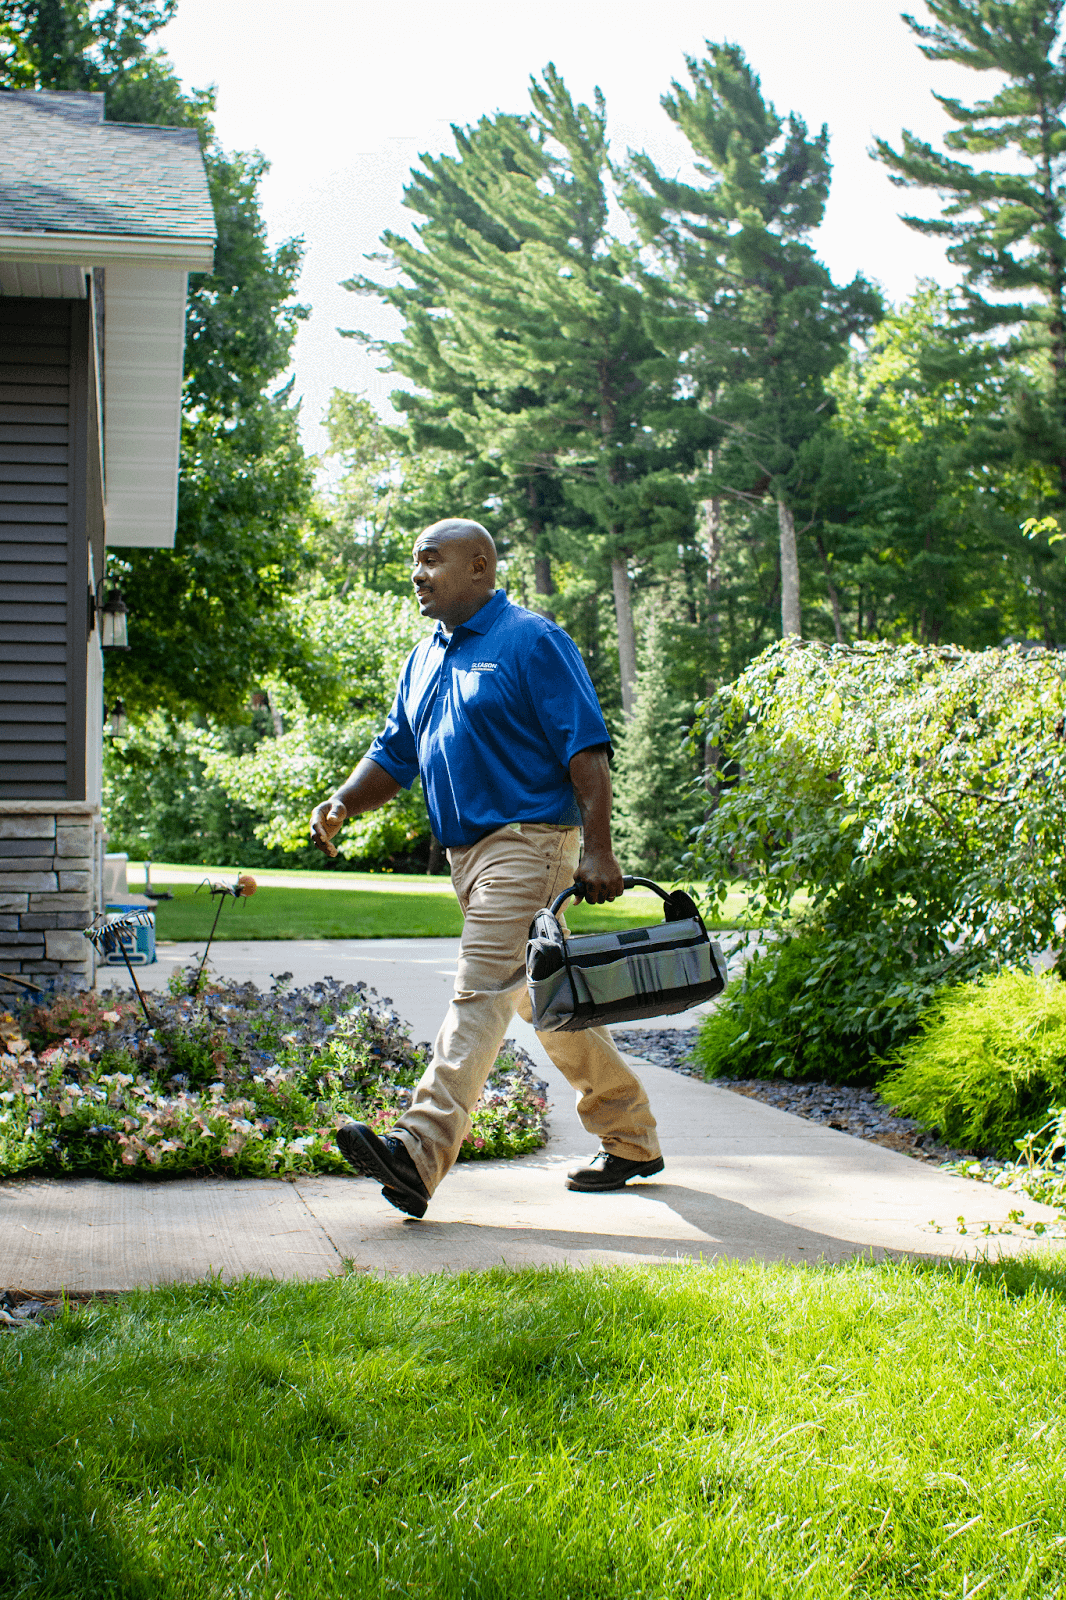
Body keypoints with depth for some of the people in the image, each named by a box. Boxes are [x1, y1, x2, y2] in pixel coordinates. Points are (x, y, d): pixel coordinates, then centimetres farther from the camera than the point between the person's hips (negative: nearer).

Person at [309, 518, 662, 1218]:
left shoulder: (533, 642, -8)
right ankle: (632, 1140, 26)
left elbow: (587, 748, -13)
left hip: (529, 839, -9)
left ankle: (420, 1154, -26)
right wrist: (343, 803, -1)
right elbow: (395, 754, 19)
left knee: (483, 990, -17)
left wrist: (598, 851, -21)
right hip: (470, 849, 9)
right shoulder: (426, 659, 18)